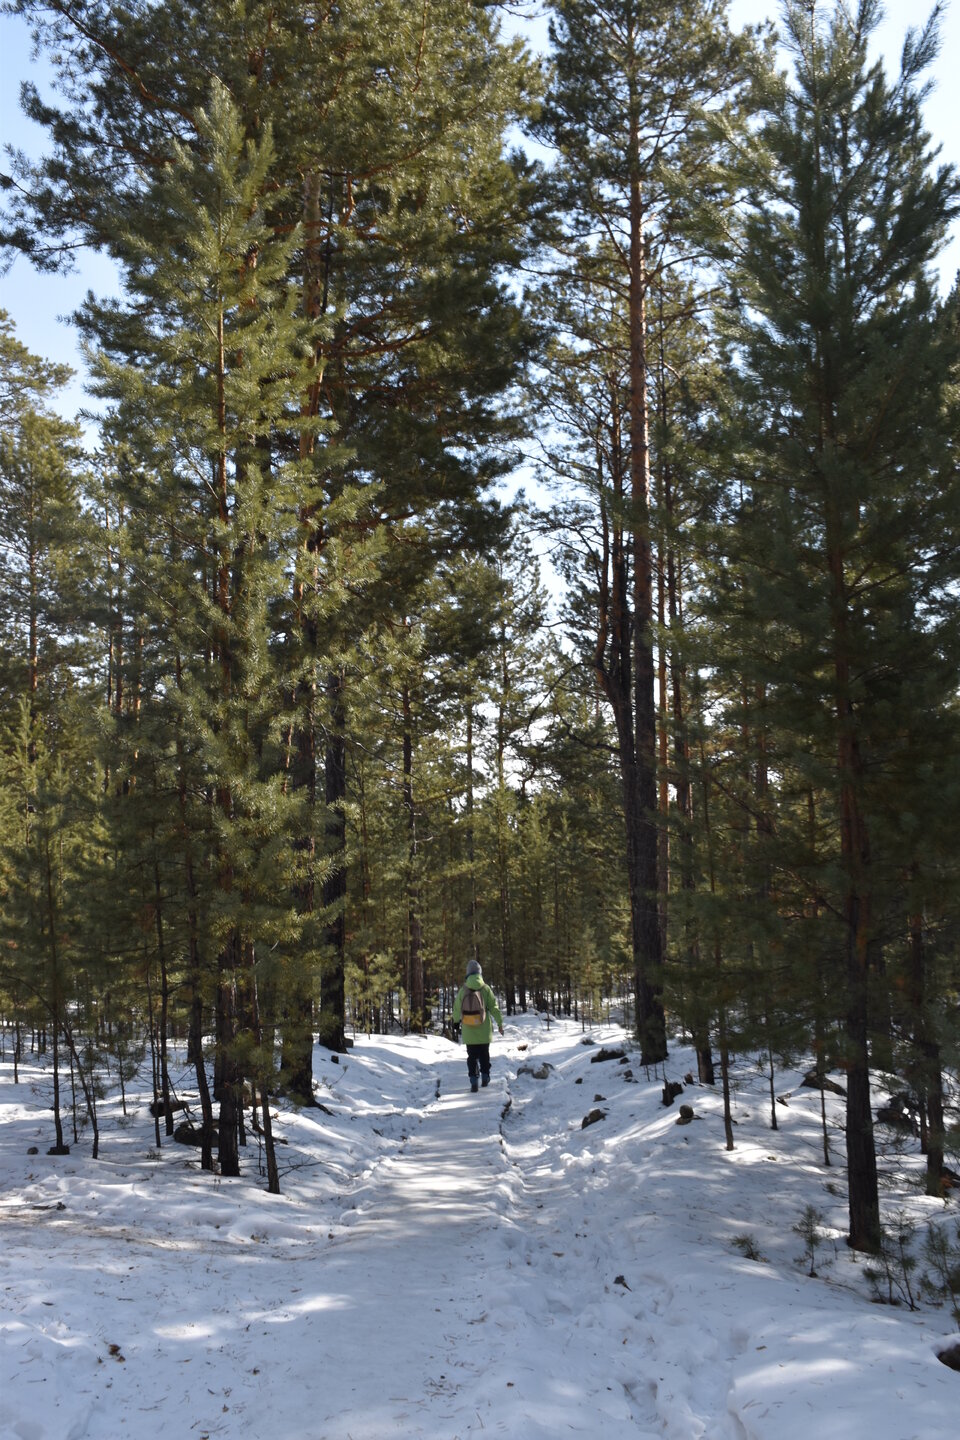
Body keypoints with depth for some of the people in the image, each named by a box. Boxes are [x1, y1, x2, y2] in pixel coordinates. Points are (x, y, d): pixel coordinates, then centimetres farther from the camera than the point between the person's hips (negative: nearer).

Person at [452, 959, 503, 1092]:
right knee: (484, 1054, 17)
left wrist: (456, 1024, 21)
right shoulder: (485, 988, -6)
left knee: (472, 1056, 5)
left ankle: (474, 1082, -3)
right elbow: (494, 1007, -3)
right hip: (484, 1030, 0)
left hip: (469, 1030, 0)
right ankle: (485, 1077, 23)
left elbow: (457, 1008, 5)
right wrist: (500, 1023, 6)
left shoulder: (463, 989, -4)